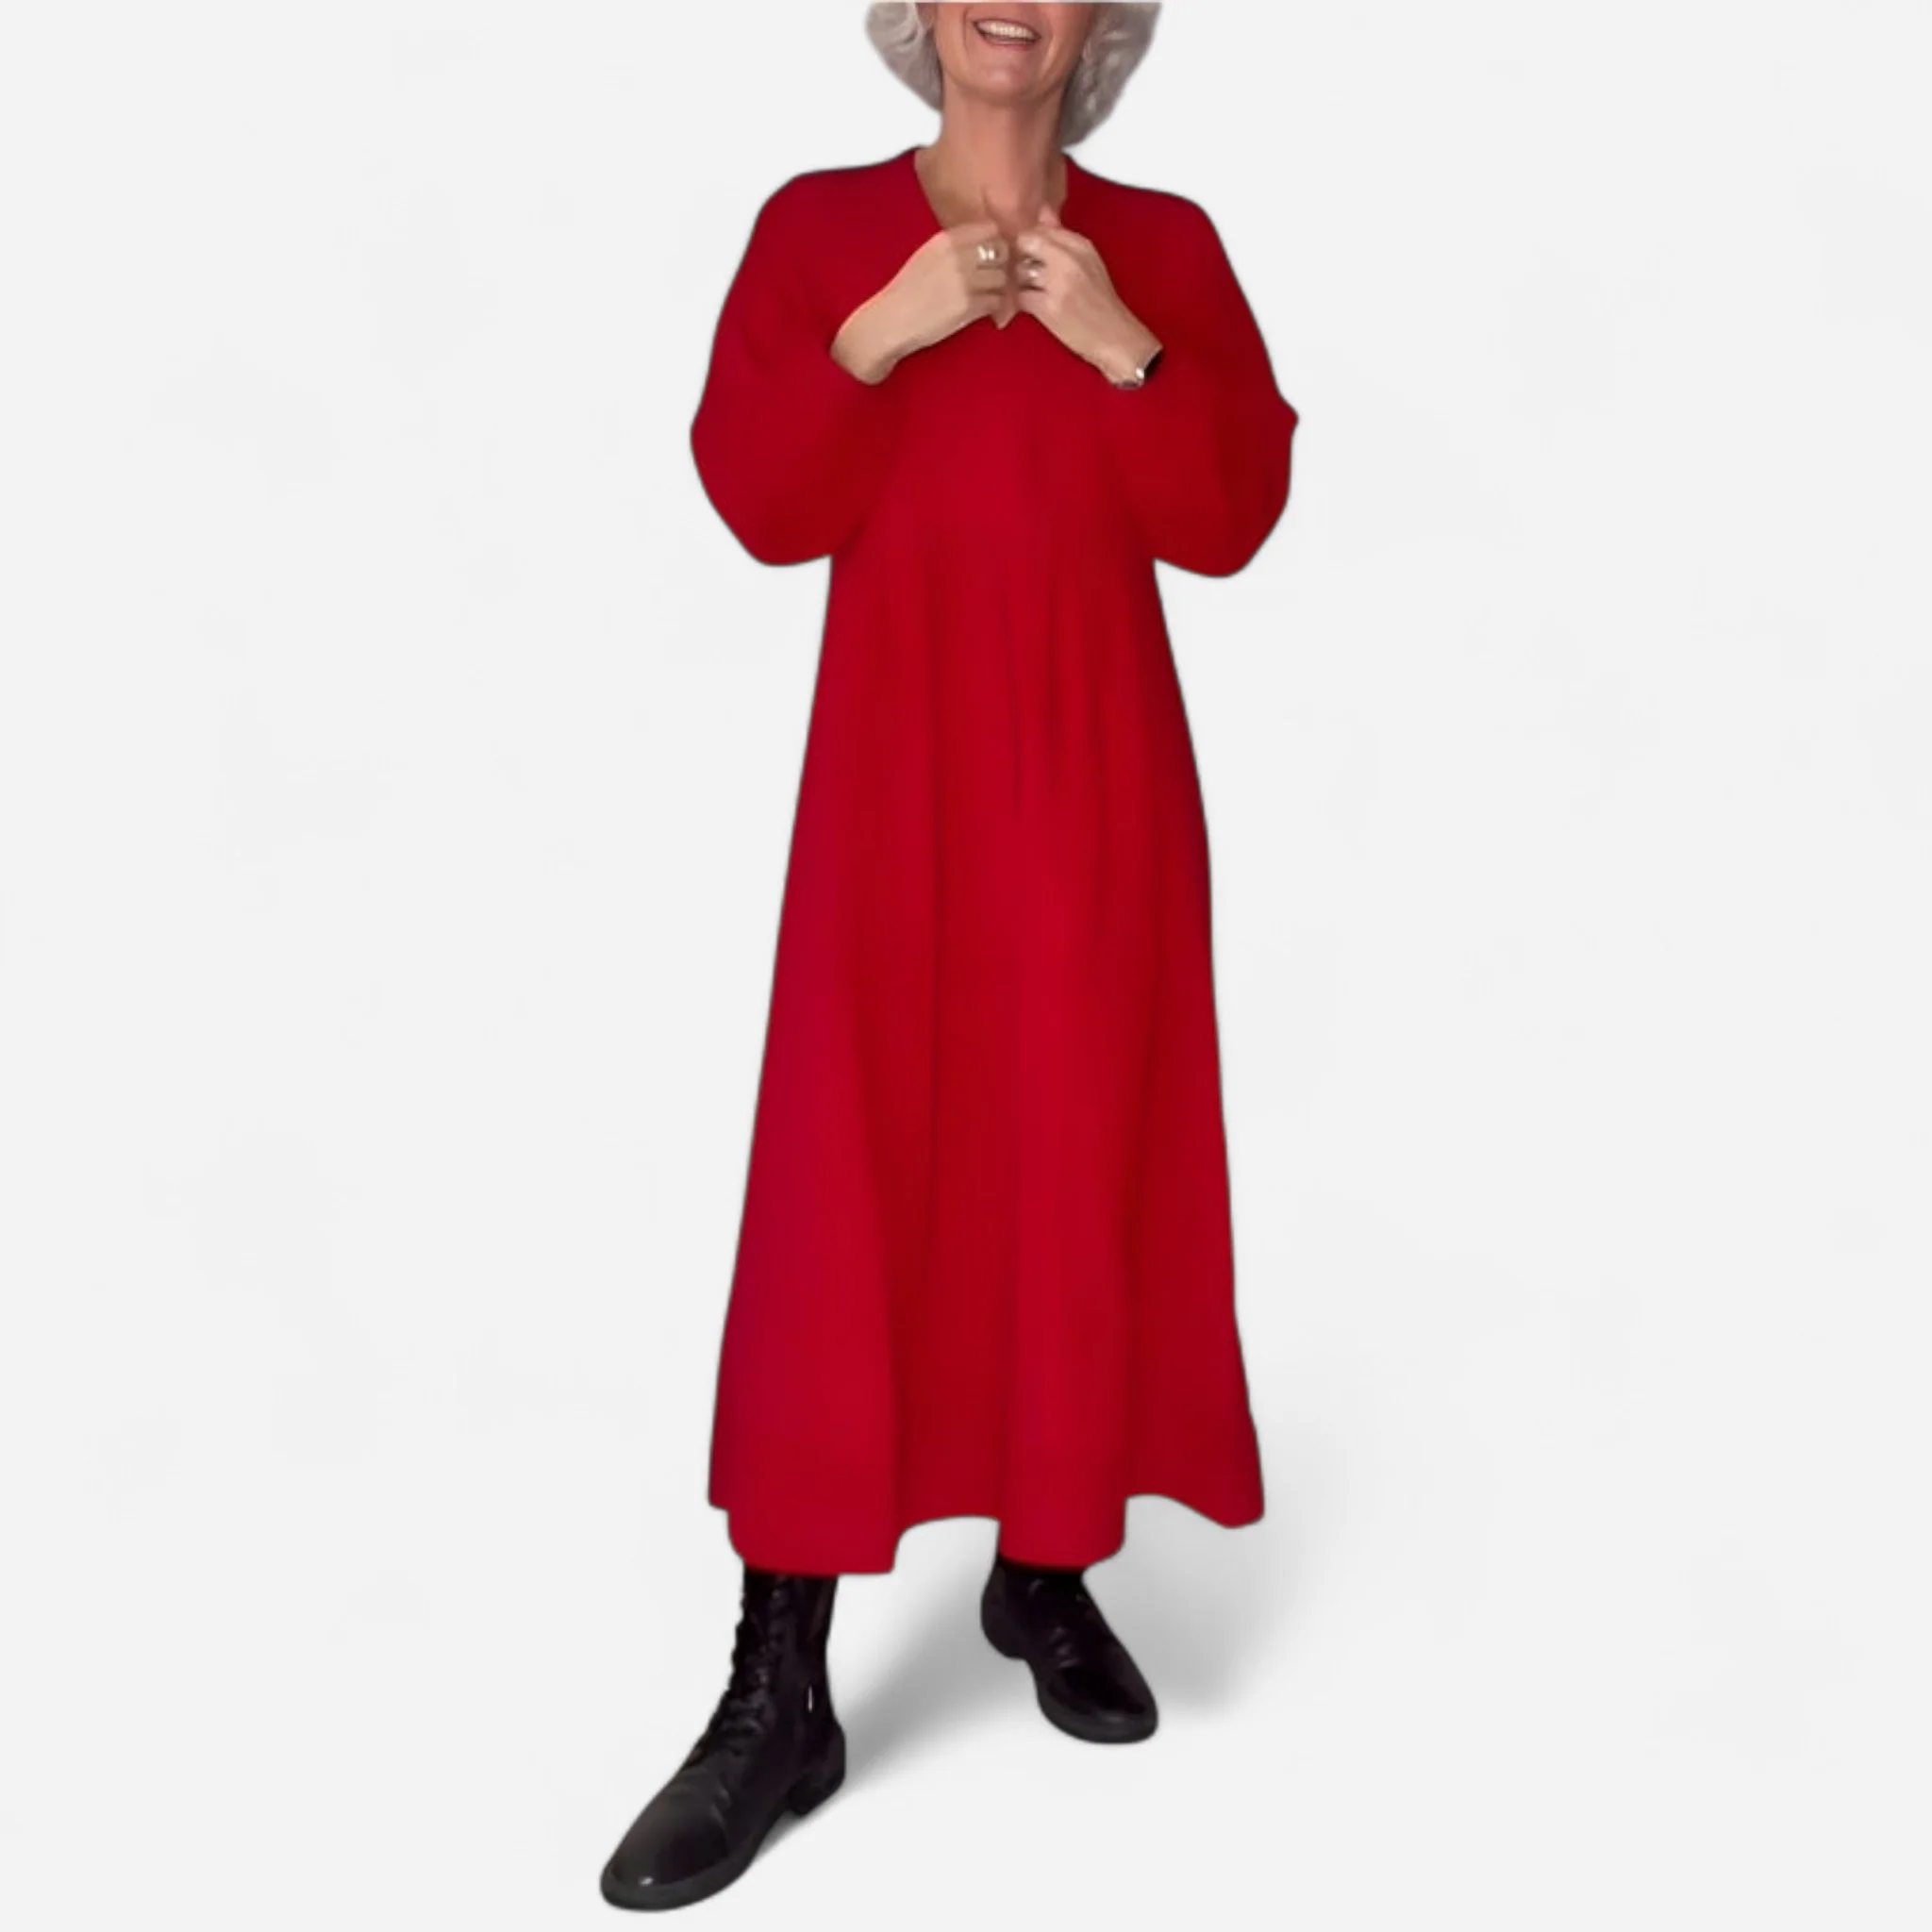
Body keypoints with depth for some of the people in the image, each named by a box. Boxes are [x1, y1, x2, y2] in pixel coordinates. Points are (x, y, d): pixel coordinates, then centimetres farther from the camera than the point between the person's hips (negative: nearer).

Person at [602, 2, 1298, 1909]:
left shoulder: (1165, 242, 9)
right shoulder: (816, 226, 8)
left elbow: (1231, 519, 1)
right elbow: (759, 504, -2)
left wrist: (1123, 350, -11)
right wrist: (877, 336, -13)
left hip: (1095, 768, 2)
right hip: (893, 763, -1)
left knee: (1083, 1158, 3)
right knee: (848, 1175, -5)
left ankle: (1048, 1573, 23)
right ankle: (779, 1692, 2)